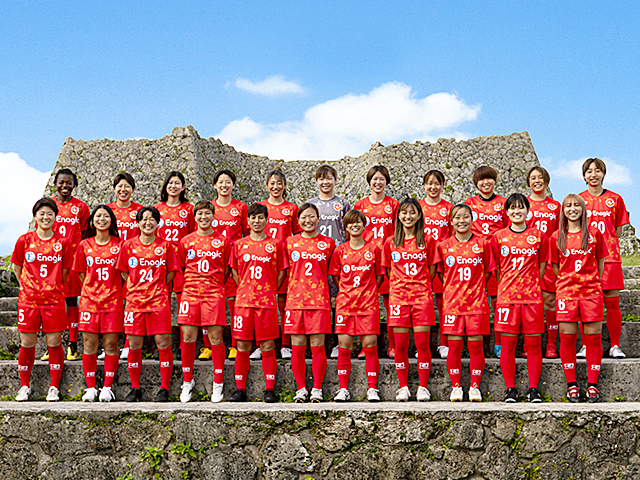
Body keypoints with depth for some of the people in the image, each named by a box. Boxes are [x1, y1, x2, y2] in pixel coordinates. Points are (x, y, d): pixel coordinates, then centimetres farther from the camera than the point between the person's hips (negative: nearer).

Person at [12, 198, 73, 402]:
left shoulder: (62, 242, 2)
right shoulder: (25, 240, 2)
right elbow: (17, 268, 12)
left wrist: (53, 287, 9)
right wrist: (28, 287, 11)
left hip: (54, 300, 0)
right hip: (28, 299, 0)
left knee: (54, 343, 1)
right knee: (27, 343, 5)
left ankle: (54, 387, 12)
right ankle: (24, 386, 19)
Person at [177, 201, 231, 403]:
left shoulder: (222, 241, 7)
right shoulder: (186, 241, 10)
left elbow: (227, 269, 13)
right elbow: (181, 267, 19)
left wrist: (215, 285, 9)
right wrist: (190, 285, 11)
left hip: (214, 294, -1)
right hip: (190, 293, 2)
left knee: (215, 337, -3)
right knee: (188, 337, -1)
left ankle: (218, 384, 5)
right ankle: (187, 382, 14)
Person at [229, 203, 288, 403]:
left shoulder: (275, 244, 5)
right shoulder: (239, 245, 9)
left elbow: (281, 272, 8)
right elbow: (234, 271, 16)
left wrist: (270, 291, 3)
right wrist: (244, 290, 9)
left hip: (267, 302, -1)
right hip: (243, 301, 1)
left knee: (267, 346, 0)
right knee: (242, 347, 3)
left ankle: (269, 390, 6)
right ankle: (240, 390, 12)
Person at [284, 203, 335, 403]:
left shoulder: (328, 243, 7)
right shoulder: (290, 242, 9)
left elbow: (331, 272, 14)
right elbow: (286, 270, 16)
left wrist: (334, 295, 7)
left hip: (319, 300, -1)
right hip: (295, 300, 1)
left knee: (318, 347, -2)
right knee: (297, 347, 2)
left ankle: (317, 389, 6)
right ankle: (301, 389, 11)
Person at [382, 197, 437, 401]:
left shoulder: (427, 241, 6)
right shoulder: (390, 243, 9)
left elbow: (431, 271, 9)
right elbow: (389, 272, 13)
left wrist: (419, 287, 3)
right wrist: (399, 288, 5)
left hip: (422, 297, -1)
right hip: (398, 297, 1)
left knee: (422, 343, -3)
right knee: (400, 344, 2)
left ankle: (423, 387, 6)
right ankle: (403, 387, 12)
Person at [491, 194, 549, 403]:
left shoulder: (539, 236, 7)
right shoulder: (498, 237, 6)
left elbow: (542, 267, 11)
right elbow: (496, 268, 11)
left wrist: (533, 286, 4)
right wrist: (503, 288, 6)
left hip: (532, 297, 0)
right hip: (507, 297, 0)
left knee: (533, 344, 1)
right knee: (508, 344, 0)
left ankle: (533, 389, 9)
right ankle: (510, 389, 9)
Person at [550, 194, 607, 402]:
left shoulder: (594, 234, 4)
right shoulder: (556, 237, 6)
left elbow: (600, 262, 11)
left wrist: (593, 282, 7)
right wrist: (567, 283, 8)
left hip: (591, 291, 0)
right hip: (566, 292, 0)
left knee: (593, 336, -1)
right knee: (567, 337, 0)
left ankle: (592, 384, 7)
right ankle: (571, 384, 9)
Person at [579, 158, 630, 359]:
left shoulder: (615, 199, 8)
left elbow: (618, 230, 13)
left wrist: (605, 244, 3)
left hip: (609, 257, 0)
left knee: (612, 302, -2)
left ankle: (615, 346, 8)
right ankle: (586, 346, 8)